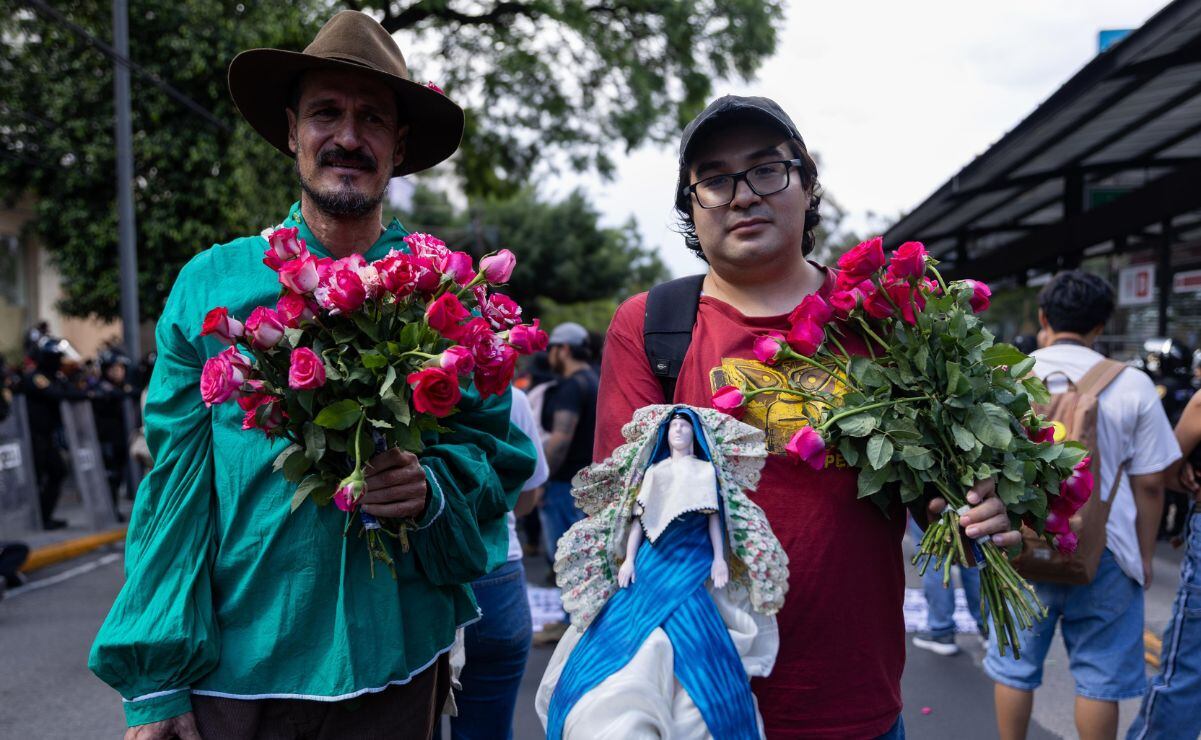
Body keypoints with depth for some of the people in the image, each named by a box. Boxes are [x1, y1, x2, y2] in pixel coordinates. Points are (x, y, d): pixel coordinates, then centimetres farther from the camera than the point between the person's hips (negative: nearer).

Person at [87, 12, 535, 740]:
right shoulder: (211, 284, -2)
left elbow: (502, 454, 2)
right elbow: (176, 486, -2)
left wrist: (434, 488, -19)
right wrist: (153, 679, -4)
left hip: (390, 665, 1)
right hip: (229, 670, 0)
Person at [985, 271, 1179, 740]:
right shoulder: (1131, 386, -5)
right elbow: (1149, 482, -2)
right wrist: (1144, 555, 9)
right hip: (1103, 553, -1)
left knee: (1014, 667, 14)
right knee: (1098, 678, 11)